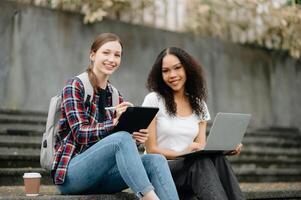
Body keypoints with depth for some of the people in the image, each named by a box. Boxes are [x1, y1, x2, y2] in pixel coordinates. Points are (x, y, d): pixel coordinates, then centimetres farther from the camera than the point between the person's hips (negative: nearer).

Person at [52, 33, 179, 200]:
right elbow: (81, 133, -14)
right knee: (122, 138, -33)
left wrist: (136, 138, -10)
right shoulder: (75, 86, -3)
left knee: (156, 160, -21)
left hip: (101, 173, 6)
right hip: (70, 173, -6)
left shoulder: (115, 95, 14)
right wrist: (115, 124, -29)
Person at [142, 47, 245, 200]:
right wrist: (182, 153, -23)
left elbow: (201, 148, 8)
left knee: (216, 158, -31)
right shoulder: (153, 100, -1)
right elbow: (151, 149, -6)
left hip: (193, 167, 4)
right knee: (202, 162, -34)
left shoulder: (199, 105, 13)